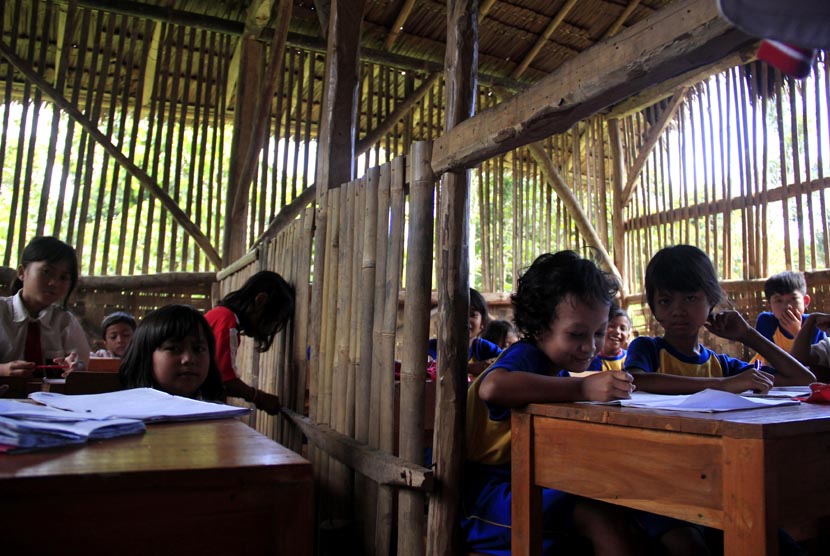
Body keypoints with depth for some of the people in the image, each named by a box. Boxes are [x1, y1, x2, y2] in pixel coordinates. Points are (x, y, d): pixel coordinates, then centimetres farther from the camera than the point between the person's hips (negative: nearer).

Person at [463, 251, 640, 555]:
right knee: (599, 518, -25)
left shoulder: (556, 367, 12)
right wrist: (581, 388, -38)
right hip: (490, 486, -8)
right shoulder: (526, 354, -16)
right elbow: (492, 387, -39)